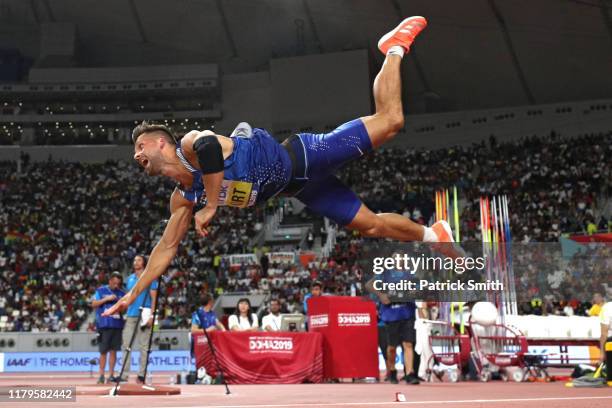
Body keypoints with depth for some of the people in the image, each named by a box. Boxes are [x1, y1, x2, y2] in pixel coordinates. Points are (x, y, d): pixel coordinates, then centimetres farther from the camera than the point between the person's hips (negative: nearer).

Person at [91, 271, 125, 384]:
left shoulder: (121, 293, 11)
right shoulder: (101, 290, 4)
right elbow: (94, 304, -3)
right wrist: (106, 299, -13)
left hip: (117, 325, 3)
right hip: (104, 325, -2)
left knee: (113, 350, 4)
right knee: (103, 351, 0)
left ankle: (111, 375, 9)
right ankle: (101, 375, 8)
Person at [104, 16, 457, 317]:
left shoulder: (190, 144, -14)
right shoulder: (182, 198, 8)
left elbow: (211, 146, -38)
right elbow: (167, 247, 15)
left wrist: (210, 208, -29)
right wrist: (133, 294, 14)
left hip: (301, 158, -7)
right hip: (298, 187, 7)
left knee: (389, 120, -6)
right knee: (371, 224, 7)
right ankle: (432, 235, 26)